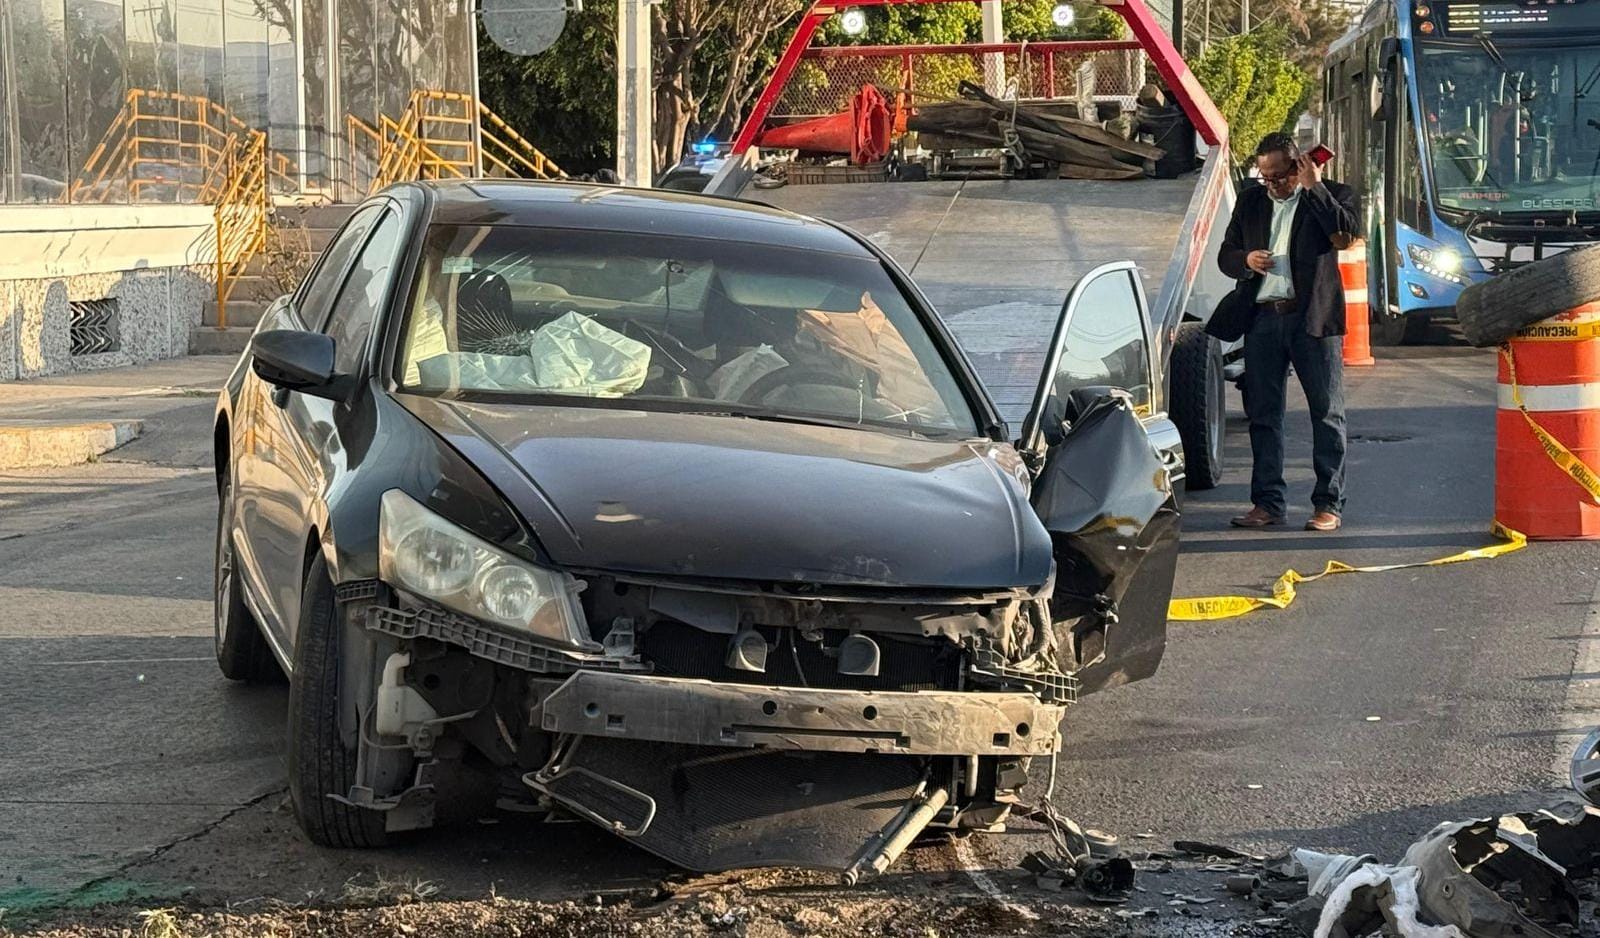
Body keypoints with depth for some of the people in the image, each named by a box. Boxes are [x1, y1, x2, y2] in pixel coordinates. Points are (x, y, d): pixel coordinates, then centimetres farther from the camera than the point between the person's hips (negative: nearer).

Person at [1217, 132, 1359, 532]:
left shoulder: (1329, 196, 2)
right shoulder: (1250, 201, 14)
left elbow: (1344, 234, -16)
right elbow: (1225, 255, 17)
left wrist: (1315, 187, -15)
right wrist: (1245, 260, -5)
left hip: (1313, 318, -4)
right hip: (1262, 319, 4)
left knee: (1327, 412, -1)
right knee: (1262, 413, 6)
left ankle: (1329, 503, 3)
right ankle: (1268, 502, 12)